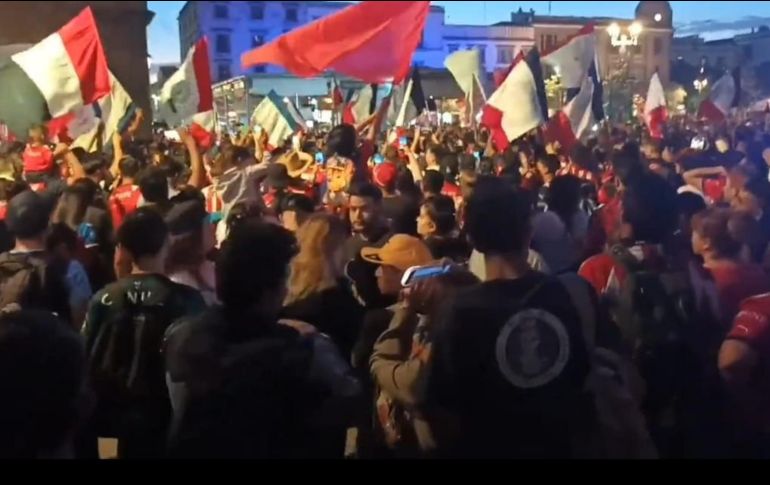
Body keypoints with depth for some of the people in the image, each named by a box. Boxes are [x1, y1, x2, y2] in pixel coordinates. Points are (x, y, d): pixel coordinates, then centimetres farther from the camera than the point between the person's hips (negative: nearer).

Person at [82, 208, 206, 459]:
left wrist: (106, 407, 10)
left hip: (122, 416, 3)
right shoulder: (187, 299, -15)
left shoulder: (103, 299, -7)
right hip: (169, 417, -2)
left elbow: (89, 360, -3)